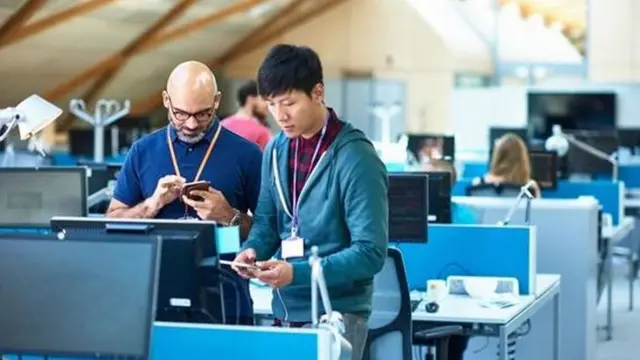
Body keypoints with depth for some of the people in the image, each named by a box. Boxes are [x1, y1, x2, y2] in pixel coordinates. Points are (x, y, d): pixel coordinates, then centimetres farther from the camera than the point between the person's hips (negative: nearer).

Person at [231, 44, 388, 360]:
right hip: (284, 310, 6)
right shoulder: (276, 149, 6)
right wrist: (253, 250, -7)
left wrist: (298, 273, -26)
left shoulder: (355, 158, -15)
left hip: (335, 314, -6)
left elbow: (370, 253, -18)